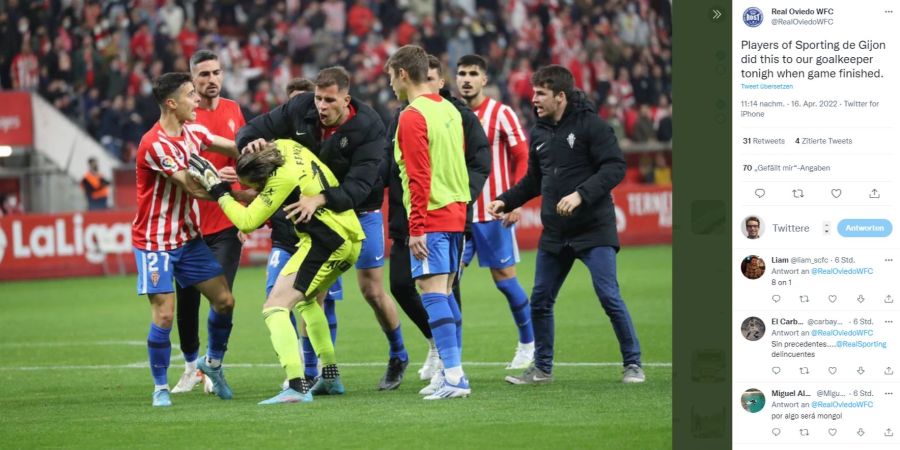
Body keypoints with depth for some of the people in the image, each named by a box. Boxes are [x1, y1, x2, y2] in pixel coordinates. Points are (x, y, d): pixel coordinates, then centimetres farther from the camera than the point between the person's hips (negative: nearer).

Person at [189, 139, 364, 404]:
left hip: (326, 244, -10)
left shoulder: (283, 180, -20)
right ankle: (331, 377, 33)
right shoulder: (285, 147, 4)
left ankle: (297, 387, -28)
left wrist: (220, 191, -7)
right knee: (306, 300, 31)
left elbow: (247, 222, -16)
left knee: (275, 307, -13)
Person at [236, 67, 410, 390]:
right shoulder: (300, 109, -18)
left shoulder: (369, 127, -29)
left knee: (372, 290, 1)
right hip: (315, 210, 3)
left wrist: (319, 200, -52)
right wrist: (251, 142, -32)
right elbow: (255, 129, -7)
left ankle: (398, 357, 25)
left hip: (359, 210, -3)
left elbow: (358, 187, -36)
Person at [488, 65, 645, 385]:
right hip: (554, 233, 7)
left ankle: (632, 364, 2)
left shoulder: (590, 125, -11)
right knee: (540, 301, 7)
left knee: (609, 296, -10)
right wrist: (506, 201, 9)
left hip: (594, 229, -7)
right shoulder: (539, 133, 10)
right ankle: (542, 368, 20)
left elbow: (615, 167, -18)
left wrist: (581, 194, -26)